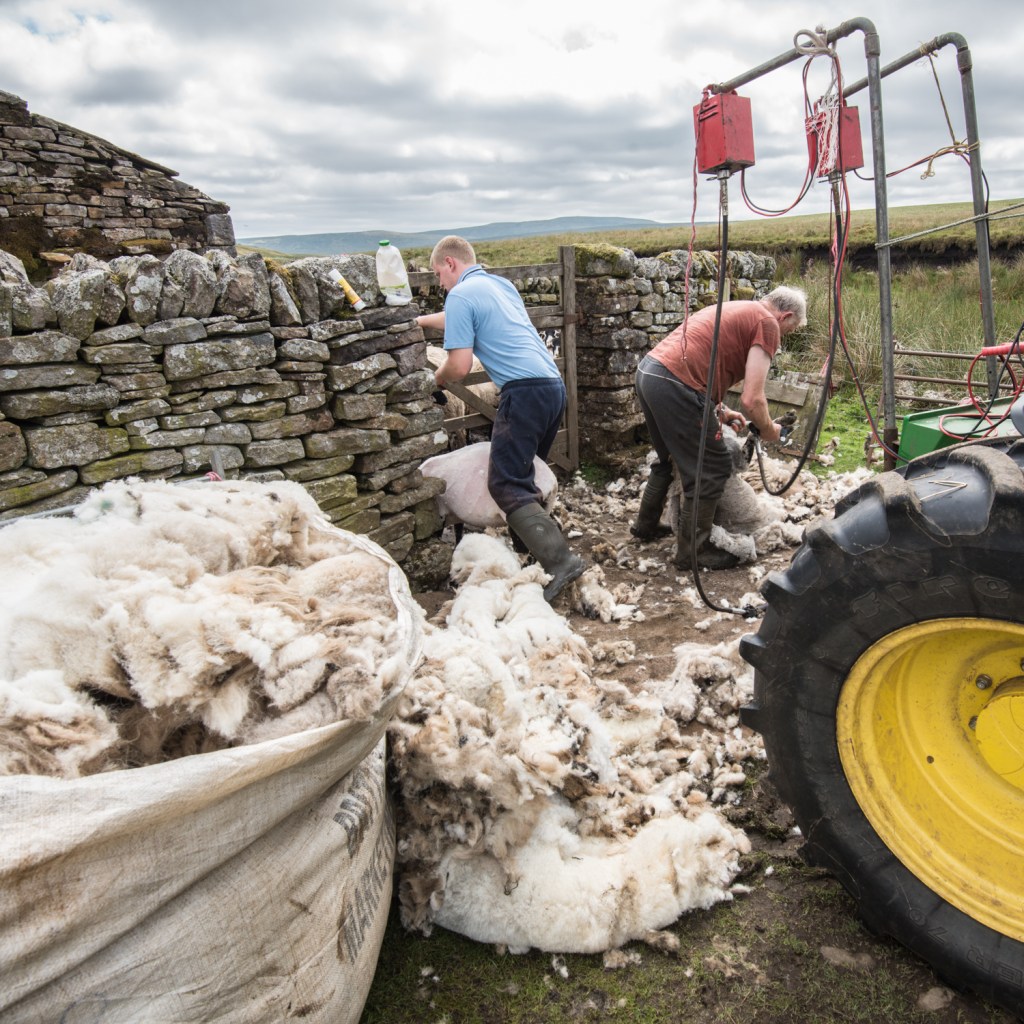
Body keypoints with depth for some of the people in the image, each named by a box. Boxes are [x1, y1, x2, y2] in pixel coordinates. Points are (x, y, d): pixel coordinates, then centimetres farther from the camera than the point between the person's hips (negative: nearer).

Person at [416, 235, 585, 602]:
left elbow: (460, 365, -10)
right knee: (524, 475, 20)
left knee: (506, 485, -9)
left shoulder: (461, 296, -4)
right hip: (554, 386, 9)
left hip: (525, 390, -9)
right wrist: (421, 320, 53)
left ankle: (559, 560, -19)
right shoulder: (501, 284, 23)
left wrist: (439, 377, 12)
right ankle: (527, 546, 26)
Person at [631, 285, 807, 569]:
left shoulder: (735, 310, 26)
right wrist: (768, 430, 9)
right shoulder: (767, 323, -1)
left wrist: (721, 411, 27)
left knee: (669, 458, 29)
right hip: (673, 385, -10)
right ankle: (693, 551, 13)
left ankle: (645, 525, 43)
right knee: (713, 470, 3)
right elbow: (752, 399, -10)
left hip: (647, 371, 10)